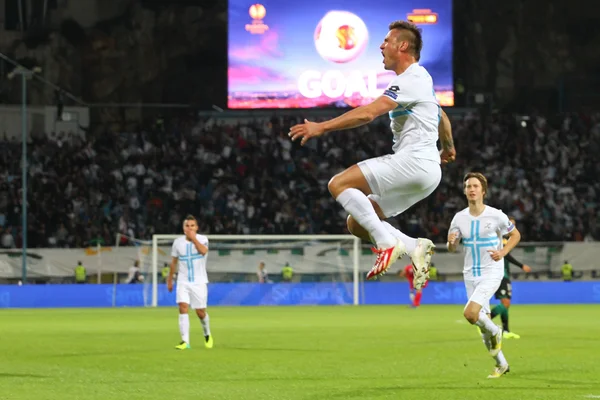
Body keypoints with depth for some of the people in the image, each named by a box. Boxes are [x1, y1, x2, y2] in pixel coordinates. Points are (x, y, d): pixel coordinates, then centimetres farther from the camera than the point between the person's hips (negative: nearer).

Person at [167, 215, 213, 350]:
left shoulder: (202, 239, -6)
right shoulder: (178, 242, 2)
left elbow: (203, 251, -29)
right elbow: (174, 262, 14)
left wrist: (193, 238, -27)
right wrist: (170, 279, 19)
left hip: (199, 282, -1)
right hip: (183, 282, 1)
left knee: (200, 312, 4)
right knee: (183, 307, -17)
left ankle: (207, 335, 33)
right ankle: (185, 341, -22)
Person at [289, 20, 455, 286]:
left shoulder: (411, 79, -11)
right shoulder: (420, 78, 22)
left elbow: (369, 113, -23)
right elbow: (442, 118, 39)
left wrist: (322, 127, -22)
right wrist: (448, 148, 59)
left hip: (413, 162, -10)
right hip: (422, 172, 10)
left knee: (339, 184, -16)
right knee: (356, 223, 7)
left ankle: (388, 243, -22)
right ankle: (416, 247, -4)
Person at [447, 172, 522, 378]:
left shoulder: (496, 215, -10)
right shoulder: (460, 218, 0)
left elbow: (515, 234, 4)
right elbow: (451, 249, 7)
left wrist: (502, 252, -13)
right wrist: (451, 241, -18)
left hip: (491, 273, -5)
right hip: (470, 274, 5)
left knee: (470, 313, -25)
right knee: (482, 320, 9)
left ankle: (494, 331, 6)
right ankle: (501, 364, 25)